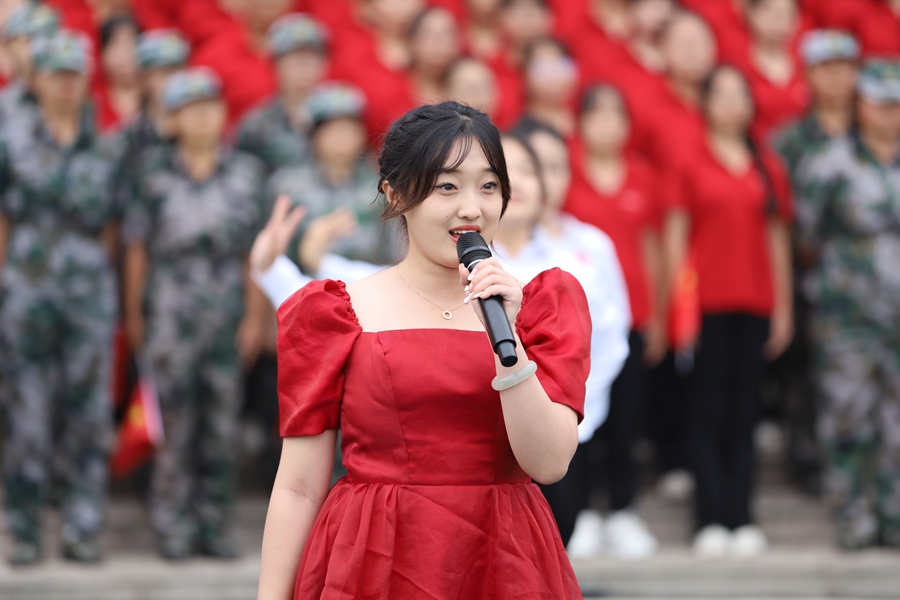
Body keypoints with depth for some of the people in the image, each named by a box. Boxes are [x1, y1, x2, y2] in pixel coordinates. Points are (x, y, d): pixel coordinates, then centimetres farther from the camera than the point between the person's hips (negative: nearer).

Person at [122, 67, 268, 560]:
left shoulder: (246, 172, 7)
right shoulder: (154, 172, 1)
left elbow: (255, 251, 8)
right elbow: (137, 247, 6)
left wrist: (254, 317, 4)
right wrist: (133, 313, 6)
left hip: (226, 307, 2)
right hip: (171, 310, -2)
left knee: (222, 419, 3)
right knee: (177, 420, -6)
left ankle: (214, 525, 10)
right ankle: (173, 527, 1)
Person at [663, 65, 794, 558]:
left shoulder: (768, 168, 11)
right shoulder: (692, 165, 2)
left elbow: (777, 239, 13)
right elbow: (675, 235, 1)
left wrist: (783, 307, 11)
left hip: (754, 304, 3)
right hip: (707, 303, -3)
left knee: (744, 410, 5)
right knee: (708, 410, -2)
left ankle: (741, 518, 7)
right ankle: (711, 520, -1)